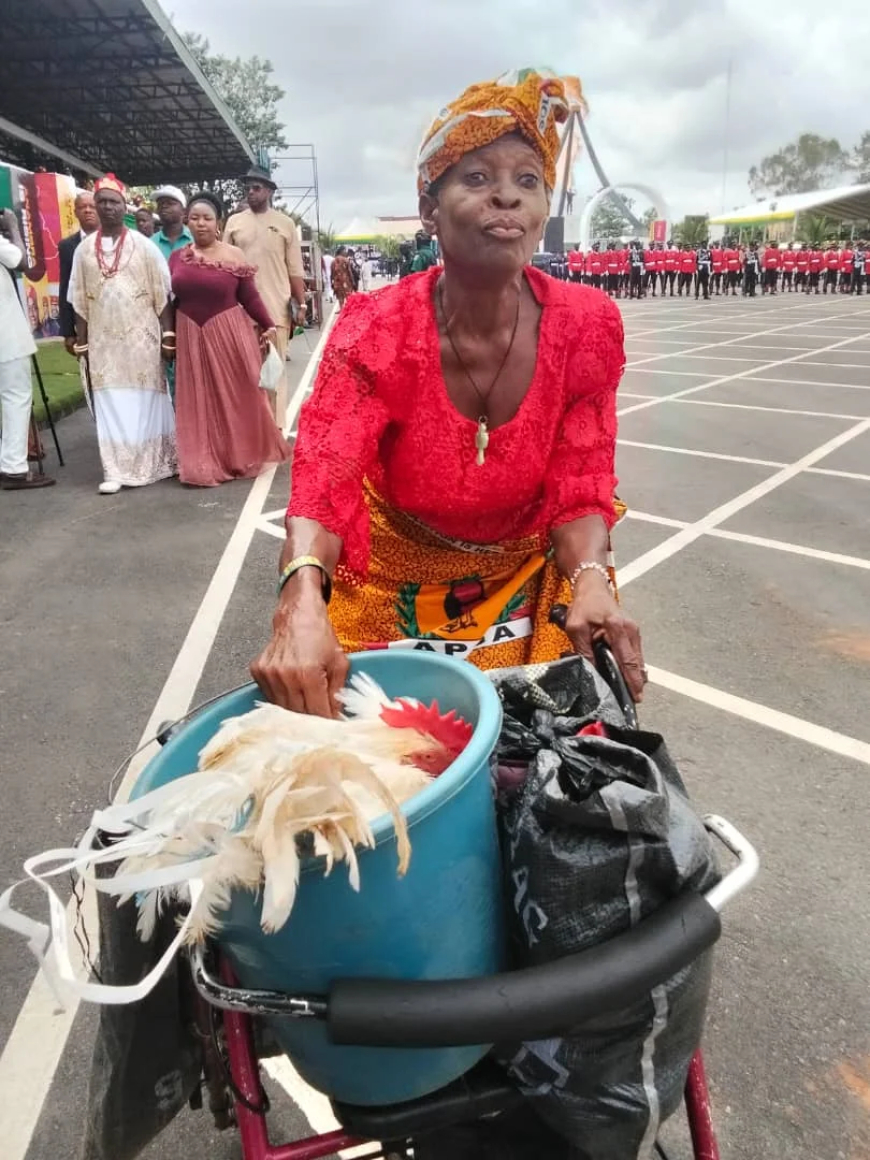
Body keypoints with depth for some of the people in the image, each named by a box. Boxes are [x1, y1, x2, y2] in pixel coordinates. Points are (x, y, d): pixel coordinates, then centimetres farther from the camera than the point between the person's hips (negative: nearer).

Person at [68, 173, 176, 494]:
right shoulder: (84, 248, 7)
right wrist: (81, 340, 4)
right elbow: (78, 300, 8)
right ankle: (116, 470, 5)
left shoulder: (144, 245, 0)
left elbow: (162, 294, -1)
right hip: (102, 340, 2)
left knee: (147, 400, 5)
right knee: (109, 404, 1)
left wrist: (167, 334, -7)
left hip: (141, 337, -2)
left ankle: (156, 463, 15)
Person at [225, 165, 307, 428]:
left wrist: (301, 304, 1)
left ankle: (275, 425, 8)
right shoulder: (234, 222, 9)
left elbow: (295, 270, 6)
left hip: (277, 307, -1)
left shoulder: (285, 223, 6)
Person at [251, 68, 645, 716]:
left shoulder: (588, 326, -16)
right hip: (395, 584, -1)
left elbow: (578, 489, -12)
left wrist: (591, 579, -33)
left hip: (528, 576, 2)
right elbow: (324, 482, -31)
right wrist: (303, 605, -51)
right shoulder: (376, 330, -20)